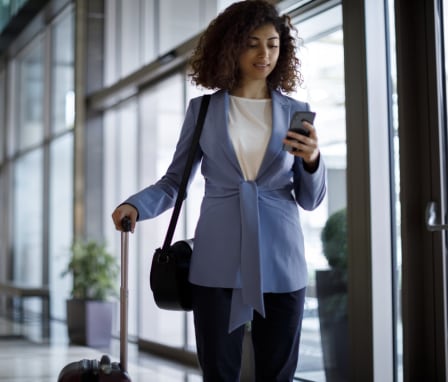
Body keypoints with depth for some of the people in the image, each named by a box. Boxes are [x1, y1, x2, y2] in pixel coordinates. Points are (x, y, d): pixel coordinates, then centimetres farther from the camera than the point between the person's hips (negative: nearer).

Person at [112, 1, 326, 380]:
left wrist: (312, 160, -13)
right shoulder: (203, 110, 5)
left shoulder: (296, 112, 7)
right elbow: (174, 181, 8)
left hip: (280, 263, 1)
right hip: (218, 264, -1)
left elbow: (310, 200, 6)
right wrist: (136, 205, -11)